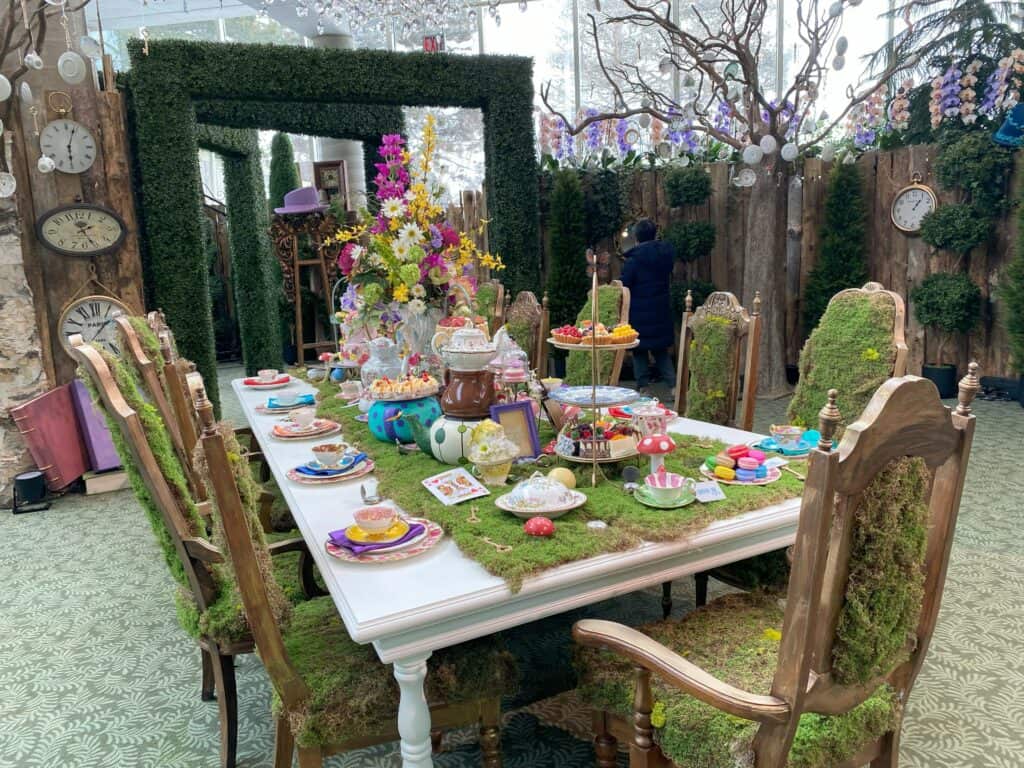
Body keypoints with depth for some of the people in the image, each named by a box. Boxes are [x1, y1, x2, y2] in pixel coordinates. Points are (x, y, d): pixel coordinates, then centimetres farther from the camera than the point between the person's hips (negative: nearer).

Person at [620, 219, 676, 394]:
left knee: (639, 352, 7)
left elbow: (624, 286, -10)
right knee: (661, 350, 14)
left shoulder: (634, 259, -14)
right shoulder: (666, 253, 1)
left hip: (639, 313, -5)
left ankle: (643, 387, 9)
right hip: (662, 311, 5)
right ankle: (673, 384, 4)